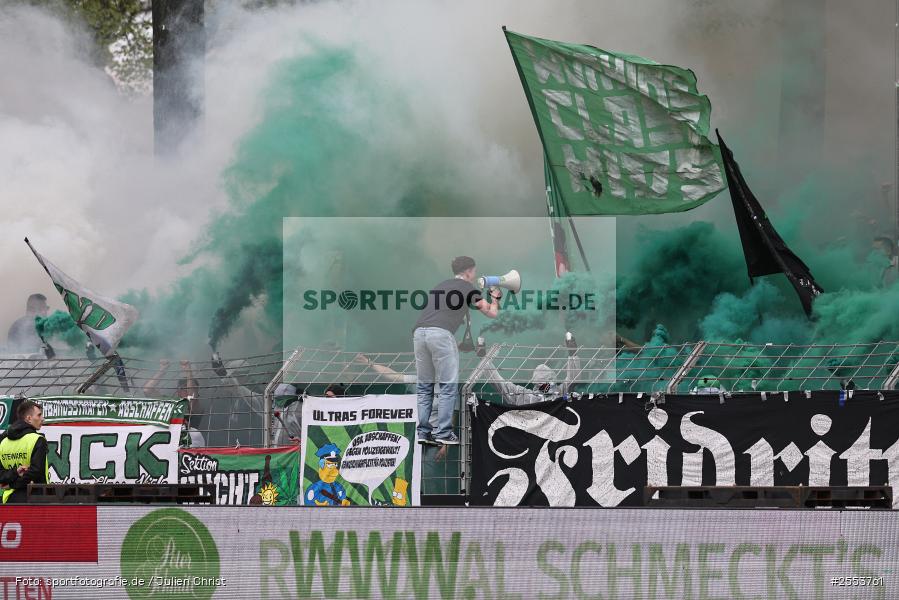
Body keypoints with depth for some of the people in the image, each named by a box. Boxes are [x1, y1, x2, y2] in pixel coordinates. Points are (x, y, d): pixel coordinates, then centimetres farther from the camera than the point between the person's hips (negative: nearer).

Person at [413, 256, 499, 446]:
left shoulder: (440, 286, 29)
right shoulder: (468, 288, 13)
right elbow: (491, 313, 19)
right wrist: (495, 298, 42)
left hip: (419, 331, 6)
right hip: (441, 333, -6)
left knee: (424, 386, 12)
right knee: (448, 386, 1)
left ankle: (422, 432, 7)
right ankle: (443, 433, -3)